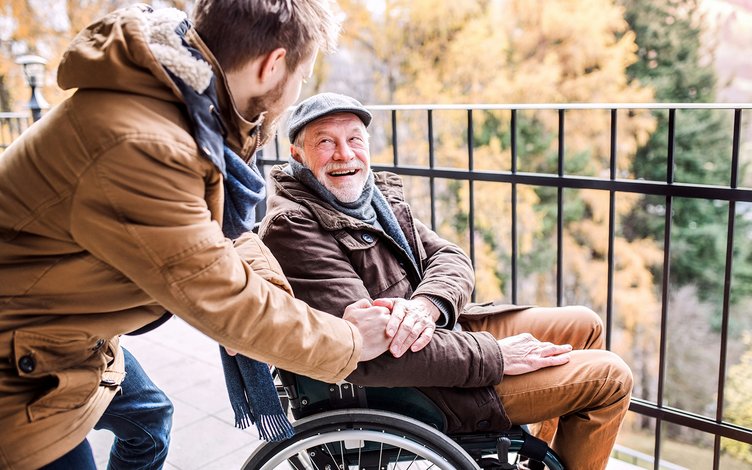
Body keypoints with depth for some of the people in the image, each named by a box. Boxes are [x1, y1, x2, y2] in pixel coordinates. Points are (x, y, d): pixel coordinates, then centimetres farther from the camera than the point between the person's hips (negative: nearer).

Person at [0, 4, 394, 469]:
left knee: (147, 416, 24)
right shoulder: (140, 148, -36)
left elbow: (216, 236, -2)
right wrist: (349, 343, -16)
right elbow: (224, 299, -29)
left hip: (67, 328, 9)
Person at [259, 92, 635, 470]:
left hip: (443, 327, 8)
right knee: (609, 378, -4)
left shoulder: (377, 193, 6)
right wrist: (497, 355, -24)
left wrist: (425, 304, -24)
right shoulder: (291, 227, -21)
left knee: (584, 325, 18)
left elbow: (451, 257, 1)